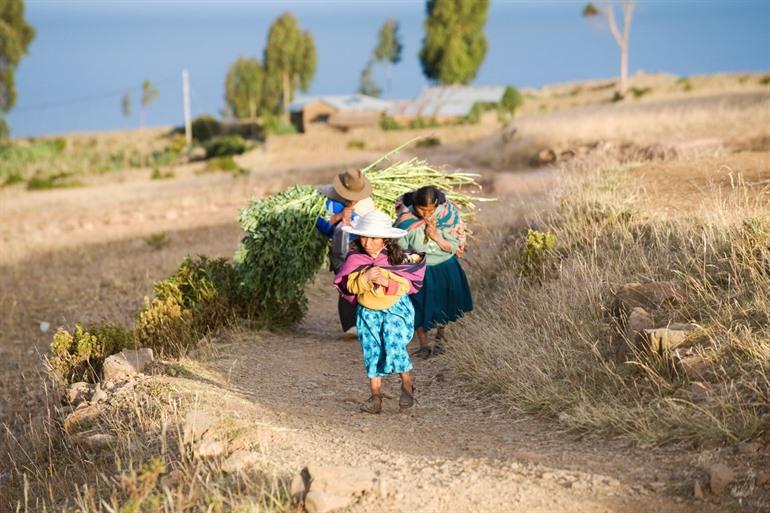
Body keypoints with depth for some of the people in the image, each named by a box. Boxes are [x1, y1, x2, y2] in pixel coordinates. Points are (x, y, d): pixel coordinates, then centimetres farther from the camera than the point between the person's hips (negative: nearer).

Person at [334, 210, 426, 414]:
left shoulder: (397, 257, -11)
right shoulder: (355, 258, -7)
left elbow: (406, 285, -13)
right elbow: (351, 286, -10)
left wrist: (386, 281, -28)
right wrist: (365, 278, -29)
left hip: (395, 308, -3)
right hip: (368, 311, 3)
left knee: (394, 346, -17)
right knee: (372, 351, 0)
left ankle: (407, 384, 6)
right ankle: (376, 396, 7)